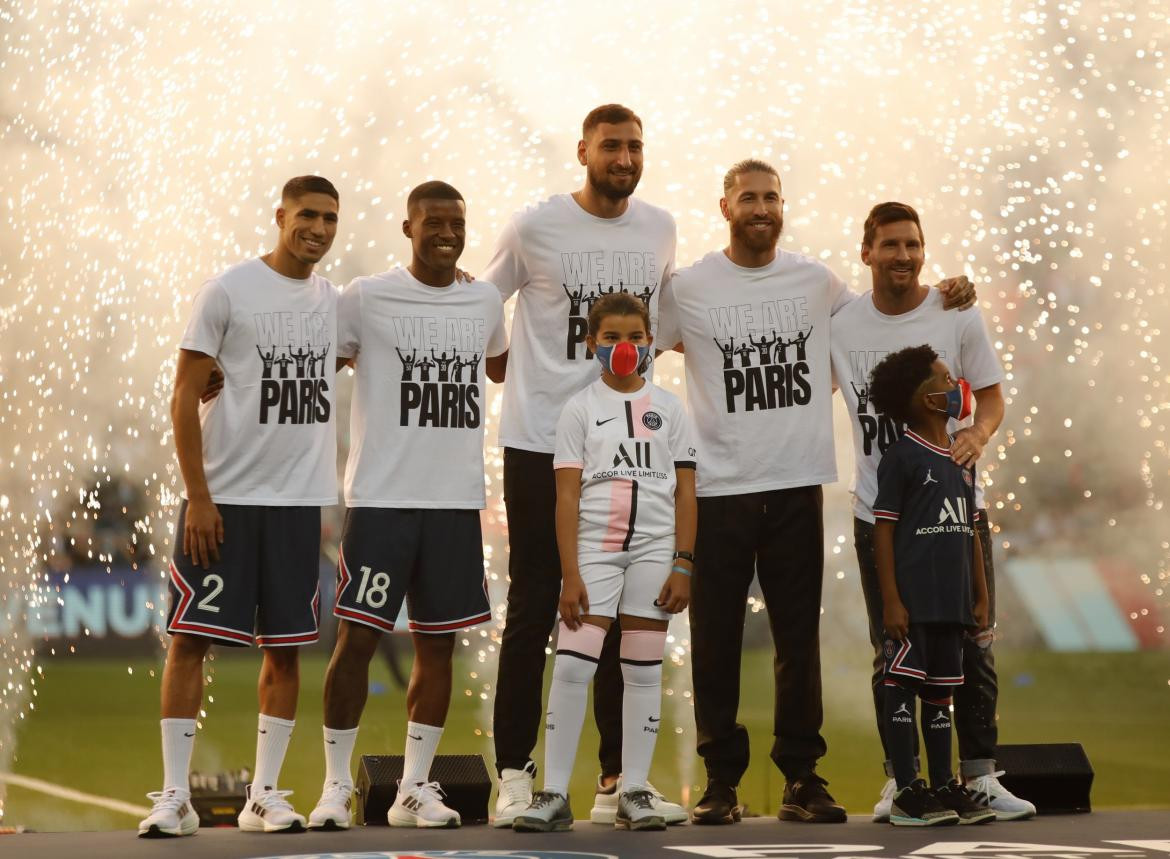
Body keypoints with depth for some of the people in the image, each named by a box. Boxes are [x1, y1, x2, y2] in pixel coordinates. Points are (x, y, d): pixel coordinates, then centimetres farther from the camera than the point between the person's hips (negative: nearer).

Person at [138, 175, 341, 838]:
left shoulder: (336, 302, 10)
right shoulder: (229, 291, -5)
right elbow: (186, 396, -7)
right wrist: (197, 496, -12)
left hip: (300, 500, 5)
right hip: (224, 496, -5)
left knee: (286, 647, 5)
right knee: (191, 637, -5)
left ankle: (265, 795, 13)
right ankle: (175, 795, 1)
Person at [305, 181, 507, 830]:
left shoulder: (485, 302, 10)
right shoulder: (366, 298, -3)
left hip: (457, 501, 4)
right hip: (381, 499, -4)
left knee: (437, 644, 7)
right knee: (357, 636, -4)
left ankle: (414, 789, 15)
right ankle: (336, 787, 5)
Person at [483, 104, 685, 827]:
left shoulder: (660, 229, 7)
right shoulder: (534, 229, -5)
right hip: (540, 442, -4)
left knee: (622, 616, 7)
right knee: (533, 610, -1)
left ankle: (617, 780, 13)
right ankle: (515, 775, 4)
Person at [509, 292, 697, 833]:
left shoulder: (668, 408, 8)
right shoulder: (580, 408, 3)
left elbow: (685, 492, 7)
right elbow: (567, 495, -1)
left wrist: (683, 565, -2)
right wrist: (570, 574, -9)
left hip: (655, 548, 2)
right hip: (594, 546, -2)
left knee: (643, 671, 4)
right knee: (572, 666, -10)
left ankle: (634, 793, 10)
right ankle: (554, 795, -6)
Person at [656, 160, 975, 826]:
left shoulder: (817, 282, 9)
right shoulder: (690, 288, 0)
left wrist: (942, 296, 10)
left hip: (798, 485, 2)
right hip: (719, 489, -2)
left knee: (800, 639, 4)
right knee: (716, 640, 1)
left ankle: (803, 778, 11)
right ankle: (721, 781, 8)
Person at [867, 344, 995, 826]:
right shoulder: (902, 457, -7)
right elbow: (883, 530, -9)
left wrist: (980, 596, 15)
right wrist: (890, 601, -14)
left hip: (951, 601, 7)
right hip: (913, 600, -7)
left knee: (941, 691, 13)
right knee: (904, 686, -3)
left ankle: (943, 787, 19)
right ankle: (907, 793, -1)